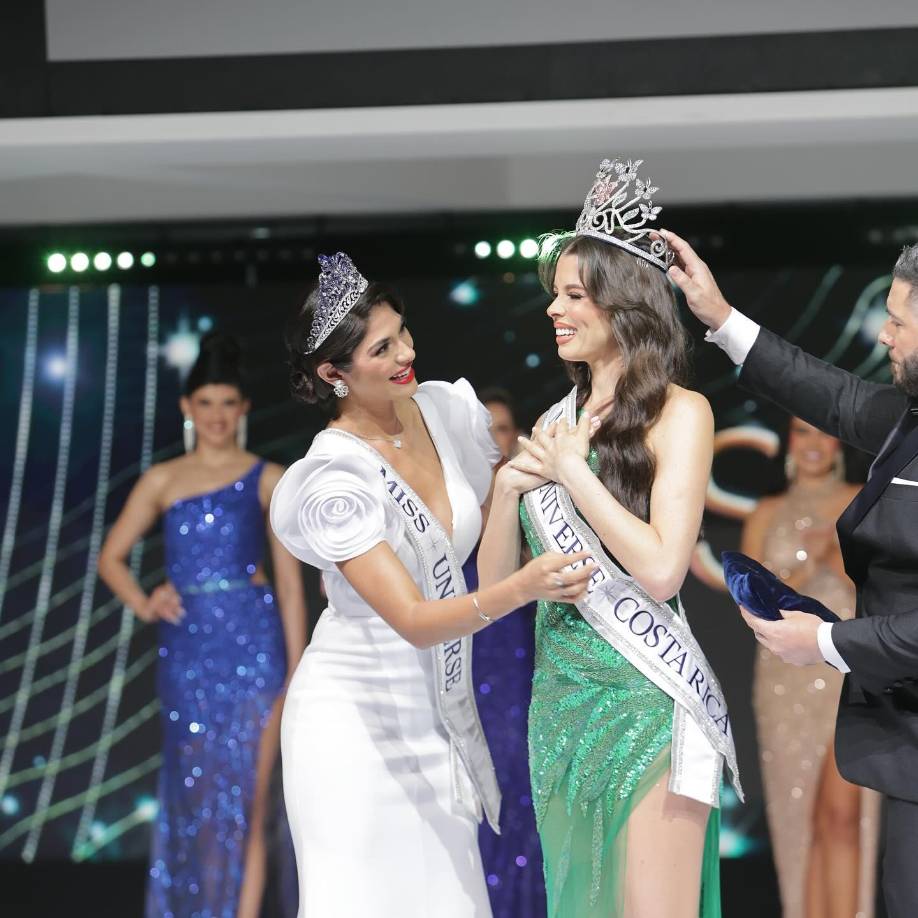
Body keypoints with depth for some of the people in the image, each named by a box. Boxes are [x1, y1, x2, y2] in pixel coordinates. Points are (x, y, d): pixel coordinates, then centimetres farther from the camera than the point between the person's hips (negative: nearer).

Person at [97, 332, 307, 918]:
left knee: (245, 802, -5)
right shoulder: (162, 481, 12)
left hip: (251, 644, -2)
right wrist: (143, 605, -2)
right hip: (186, 649, 3)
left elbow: (290, 582, 4)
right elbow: (112, 557, 17)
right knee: (193, 799, 5)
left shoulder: (267, 480, 5)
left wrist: (297, 672, -1)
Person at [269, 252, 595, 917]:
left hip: (438, 711, 6)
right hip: (359, 719, -6)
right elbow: (414, 620, -27)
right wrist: (521, 589, -40)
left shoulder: (446, 410, -3)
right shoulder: (334, 480, -21)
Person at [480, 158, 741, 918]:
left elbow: (662, 569, -18)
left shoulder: (679, 413, -7)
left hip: (645, 703, -7)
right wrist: (509, 486, -5)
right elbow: (496, 581, 13)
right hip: (562, 701, 7)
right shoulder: (557, 420, 12)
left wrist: (573, 470, -10)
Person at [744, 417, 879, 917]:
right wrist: (807, 567, -12)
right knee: (805, 821, 3)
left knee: (841, 813, -16)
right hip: (788, 680, 3)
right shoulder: (767, 514, 10)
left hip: (853, 674, -2)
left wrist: (838, 555, -17)